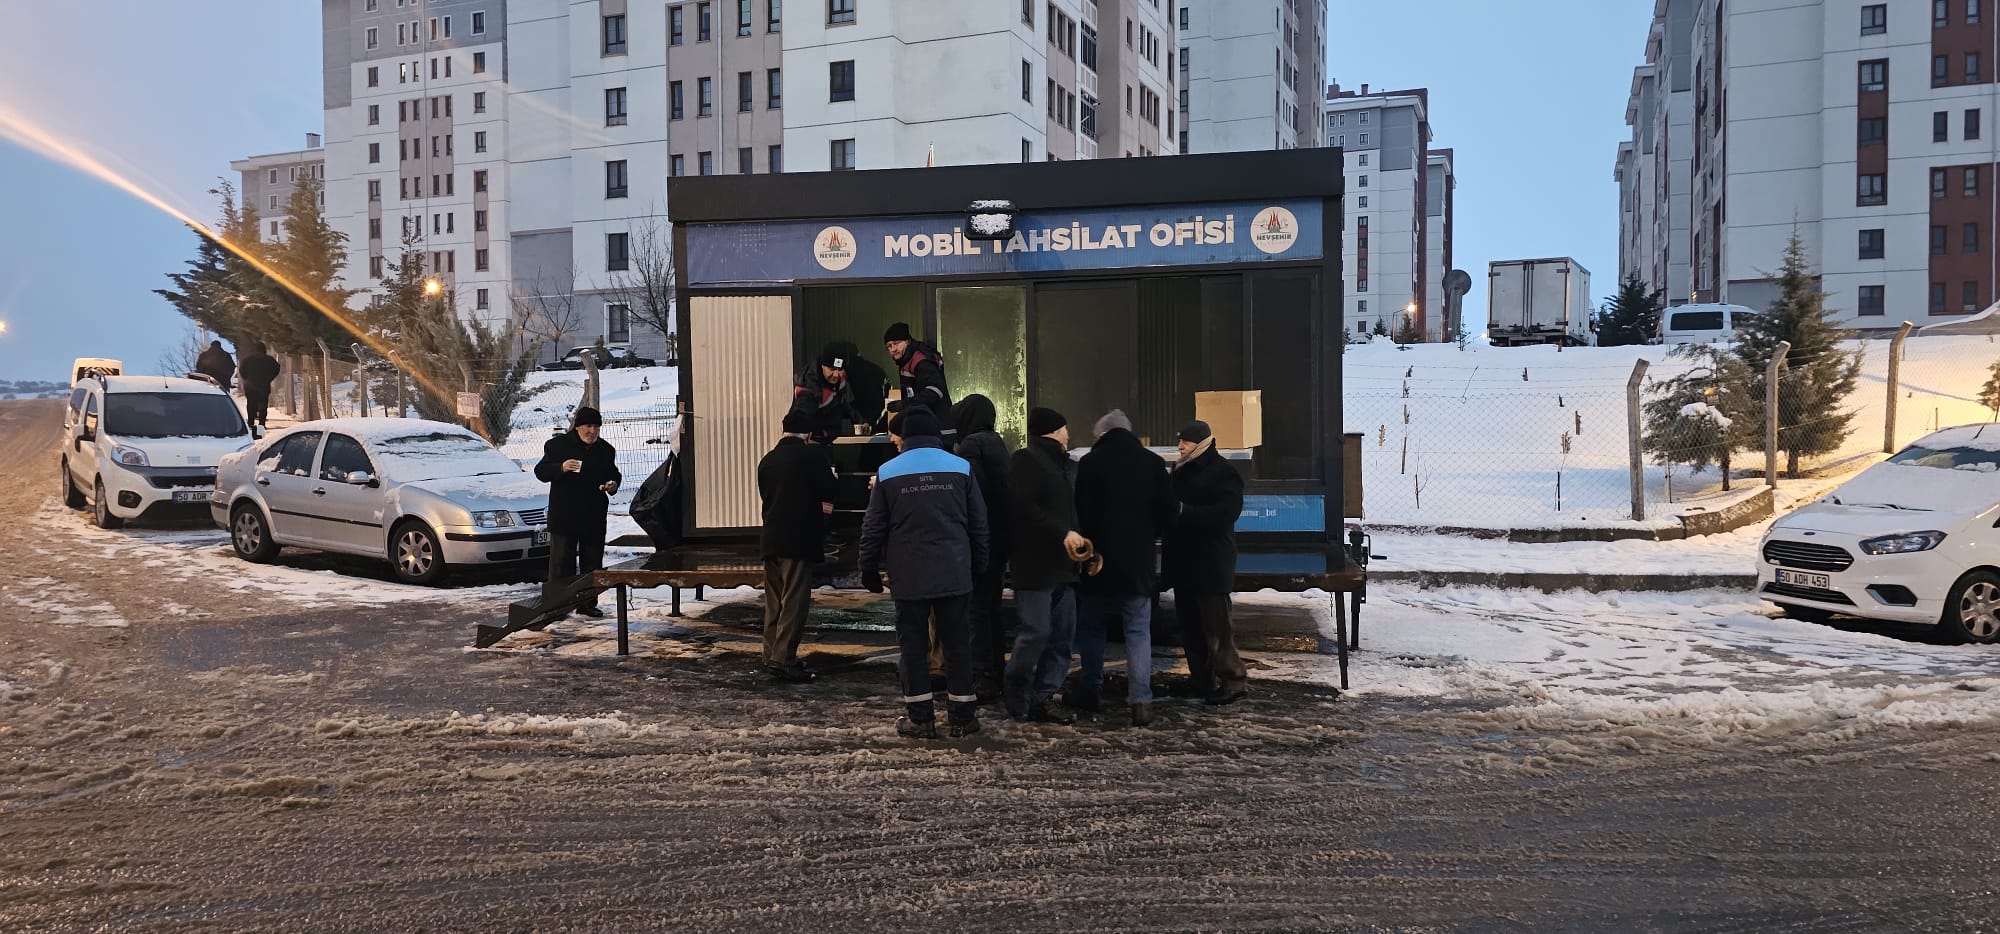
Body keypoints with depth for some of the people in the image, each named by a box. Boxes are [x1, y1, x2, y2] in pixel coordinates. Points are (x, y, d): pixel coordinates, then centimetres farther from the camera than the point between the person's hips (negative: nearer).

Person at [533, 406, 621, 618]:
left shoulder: (606, 450, 10)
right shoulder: (558, 445, -2)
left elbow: (614, 474, 21)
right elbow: (540, 472, -4)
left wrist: (612, 485, -3)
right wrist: (561, 468, -23)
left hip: (594, 517, 4)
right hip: (564, 516, -4)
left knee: (592, 561, 9)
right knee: (561, 562, -4)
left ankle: (587, 603, 19)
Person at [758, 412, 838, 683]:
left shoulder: (767, 460, 11)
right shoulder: (813, 454, -6)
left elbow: (765, 496, 16)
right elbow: (827, 499, -6)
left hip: (771, 540, 6)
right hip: (800, 540, -6)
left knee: (774, 601, 13)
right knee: (795, 601, -4)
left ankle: (771, 656, 18)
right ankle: (783, 660, -7)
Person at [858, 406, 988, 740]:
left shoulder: (888, 472, 0)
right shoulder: (961, 467, 2)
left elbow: (873, 528, 2)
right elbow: (979, 523, 6)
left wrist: (869, 569, 11)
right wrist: (979, 565, 14)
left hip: (908, 575, -1)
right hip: (954, 572, 1)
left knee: (913, 643, 5)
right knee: (956, 641, 7)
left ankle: (920, 718, 6)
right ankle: (963, 716, 11)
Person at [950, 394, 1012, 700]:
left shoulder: (971, 447, -13)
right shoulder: (996, 443, 16)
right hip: (1000, 539, 10)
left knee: (975, 609, -6)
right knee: (991, 607, 17)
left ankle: (983, 677, -5)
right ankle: (997, 670, 25)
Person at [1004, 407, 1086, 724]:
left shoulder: (1068, 466, 21)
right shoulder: (1026, 461, -6)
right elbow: (1024, 508, -16)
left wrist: (1081, 538, 7)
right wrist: (1062, 534, -19)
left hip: (1063, 566, 9)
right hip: (1035, 564, -8)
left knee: (1063, 633, 5)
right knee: (1037, 631, -9)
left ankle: (1043, 697, 11)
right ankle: (1017, 695, 9)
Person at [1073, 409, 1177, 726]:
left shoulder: (1090, 463, -7)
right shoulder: (1153, 462, 1)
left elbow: (1082, 514, -6)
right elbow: (1168, 512, 3)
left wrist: (1090, 546, 9)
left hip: (1100, 560, -1)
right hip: (1139, 561, 2)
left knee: (1091, 628, 13)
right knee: (1138, 632, 3)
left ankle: (1089, 691, 19)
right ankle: (1141, 700, -4)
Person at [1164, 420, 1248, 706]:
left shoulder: (1223, 473, -9)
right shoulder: (1181, 470, 13)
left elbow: (1225, 513, -21)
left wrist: (1184, 511, -24)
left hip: (1211, 563, -8)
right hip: (1183, 559, 8)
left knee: (1216, 624, -7)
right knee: (1190, 623, 11)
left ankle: (1234, 680, 0)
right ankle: (1201, 678, 20)